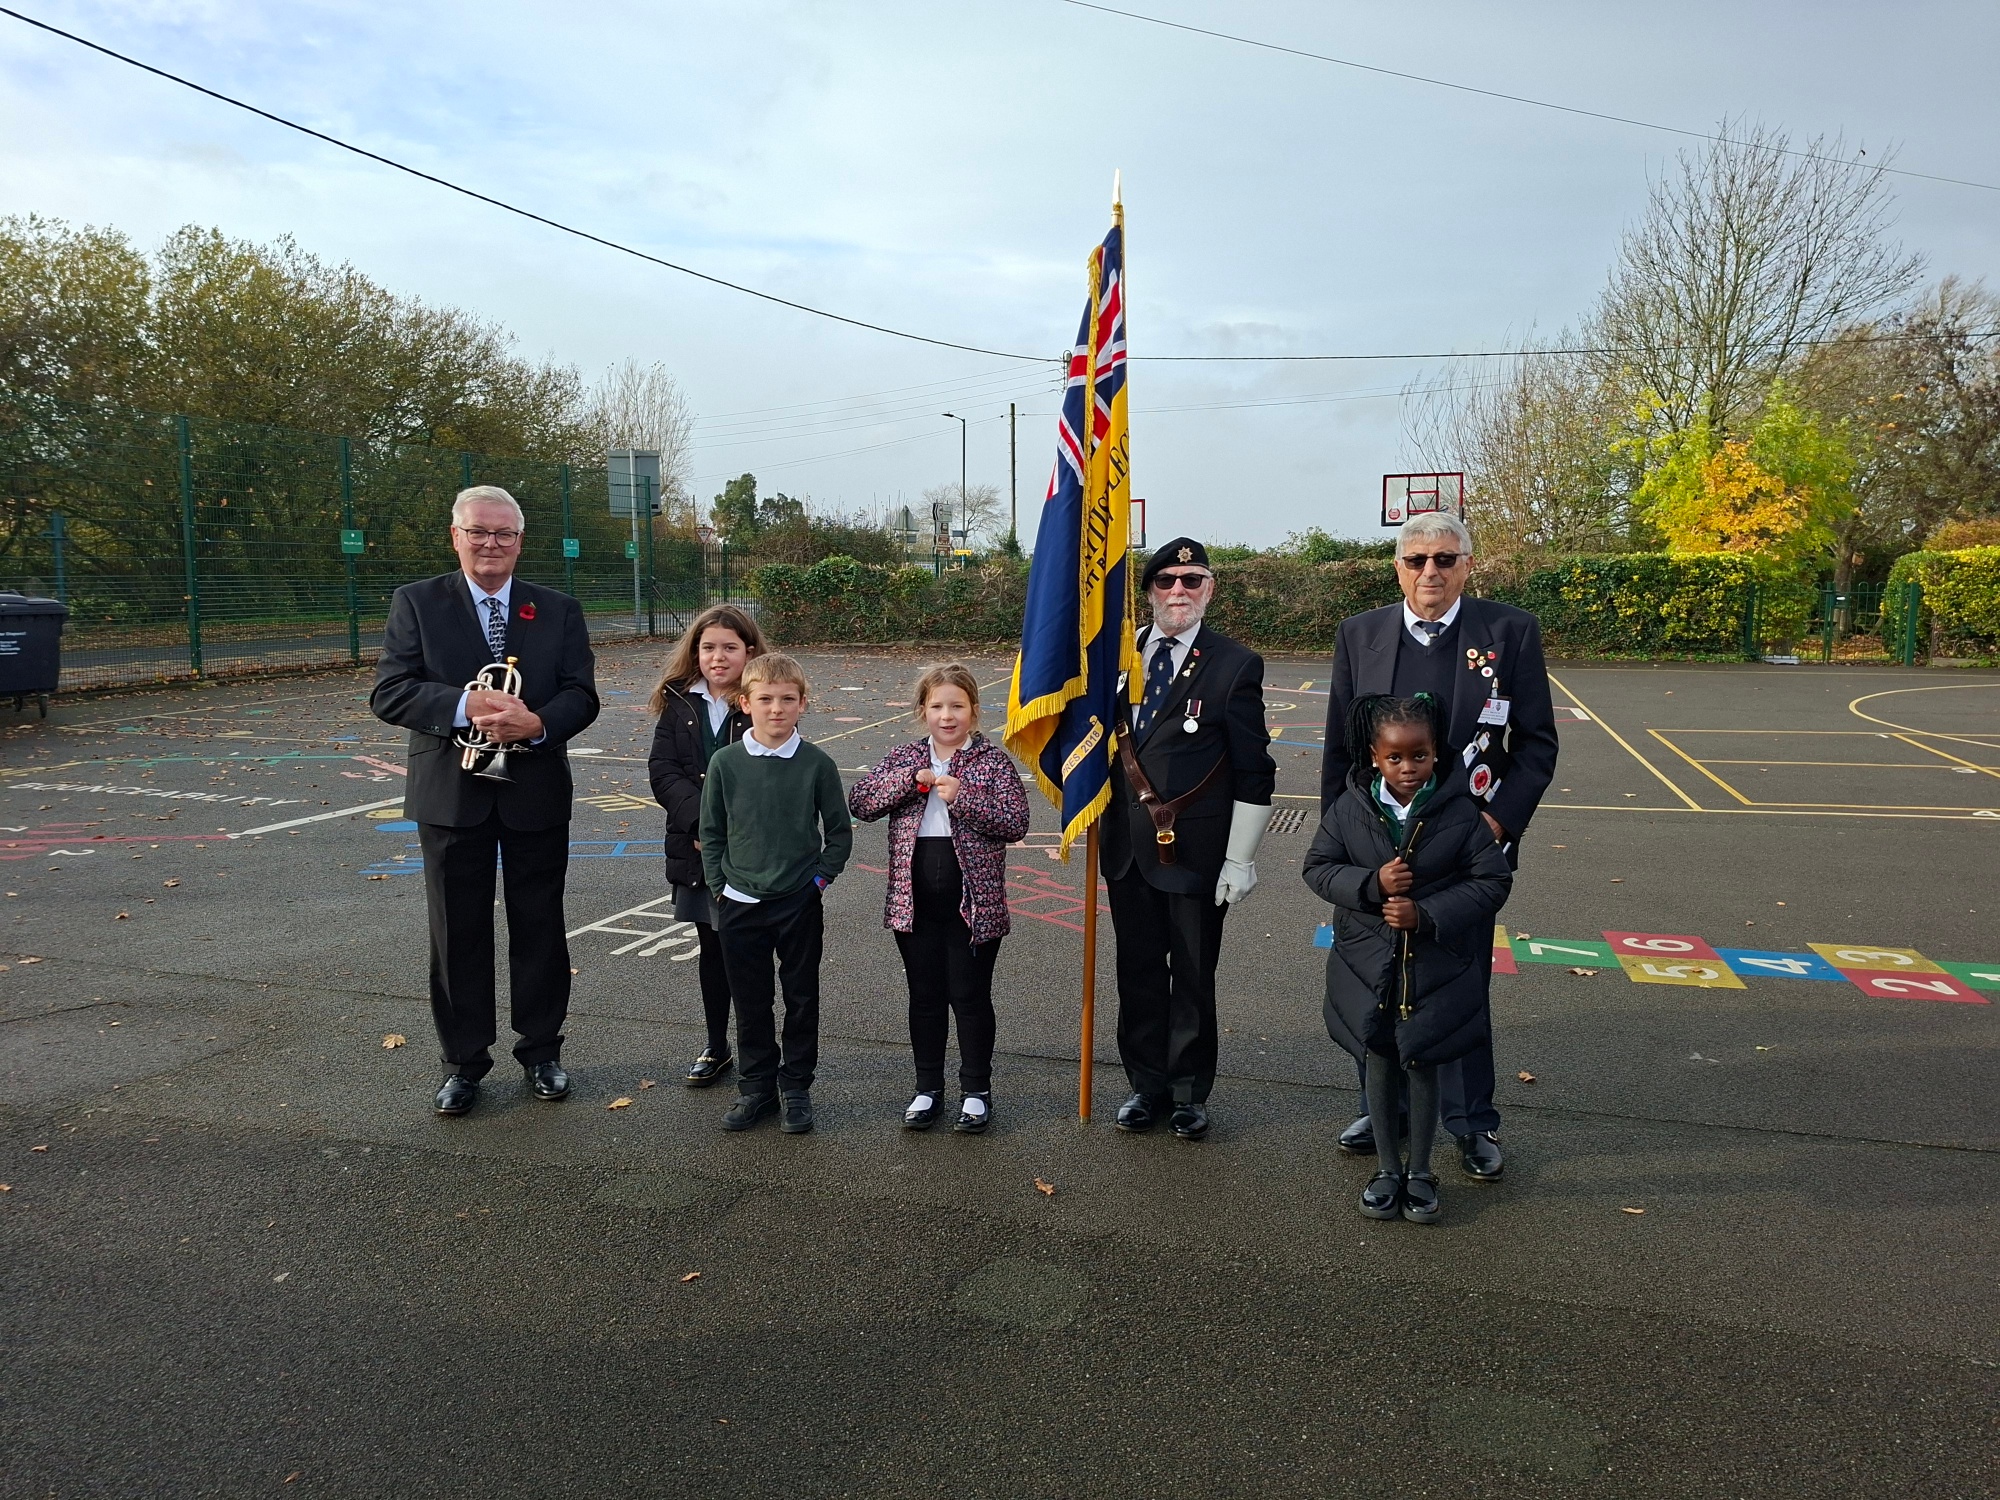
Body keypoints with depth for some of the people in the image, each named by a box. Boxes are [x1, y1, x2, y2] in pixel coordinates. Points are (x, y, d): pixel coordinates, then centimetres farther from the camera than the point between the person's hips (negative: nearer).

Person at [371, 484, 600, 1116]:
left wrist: (537, 723, -23)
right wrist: (465, 705, -25)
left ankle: (541, 1051, 26)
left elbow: (581, 696, -2)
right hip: (452, 794, -1)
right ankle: (464, 1062, 23)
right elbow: (388, 691, -8)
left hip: (537, 795, 1)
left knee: (540, 928, 10)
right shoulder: (416, 603, 0)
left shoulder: (558, 611, 4)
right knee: (458, 934, 8)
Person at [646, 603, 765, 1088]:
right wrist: (700, 819, -17)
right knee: (711, 947, 16)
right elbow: (662, 769, -3)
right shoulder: (679, 702, 5)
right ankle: (716, 1047, 31)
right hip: (695, 847, 4)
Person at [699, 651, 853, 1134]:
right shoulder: (725, 762, -3)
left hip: (799, 904, -1)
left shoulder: (817, 763, -6)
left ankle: (796, 1089, 24)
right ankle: (755, 1086, 27)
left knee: (801, 1000, 10)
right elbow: (711, 832, 6)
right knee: (750, 1002, 12)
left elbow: (840, 831, 3)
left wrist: (819, 877, -5)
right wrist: (719, 885, 0)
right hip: (740, 904, 1)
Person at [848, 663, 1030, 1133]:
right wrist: (909, 780, -16)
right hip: (914, 900, 3)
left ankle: (976, 1091, 21)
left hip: (974, 901, -3)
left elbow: (1016, 823, -11)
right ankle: (928, 1089, 27)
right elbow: (858, 802, -4)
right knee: (925, 996, 13)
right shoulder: (905, 758, 6)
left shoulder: (993, 760, -2)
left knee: (971, 996, 7)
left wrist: (962, 798, -22)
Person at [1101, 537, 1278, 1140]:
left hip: (1195, 851, -4)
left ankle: (1189, 1092, 25)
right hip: (1128, 847, 4)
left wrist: (1241, 859, -10)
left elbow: (1254, 772, -7)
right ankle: (1147, 1084, 30)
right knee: (1138, 973, 14)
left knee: (1193, 978, 9)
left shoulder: (1235, 665, -7)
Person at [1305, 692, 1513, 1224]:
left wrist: (1427, 914, -18)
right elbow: (1317, 867, -2)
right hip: (1368, 964, 1)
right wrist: (1371, 883, -20)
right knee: (1379, 1064, 12)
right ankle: (1387, 1168, 30)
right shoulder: (1350, 808, -6)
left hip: (1434, 966, -1)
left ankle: (1420, 1171, 29)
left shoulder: (1460, 812, -10)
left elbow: (1493, 880, -8)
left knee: (1422, 1065, 10)